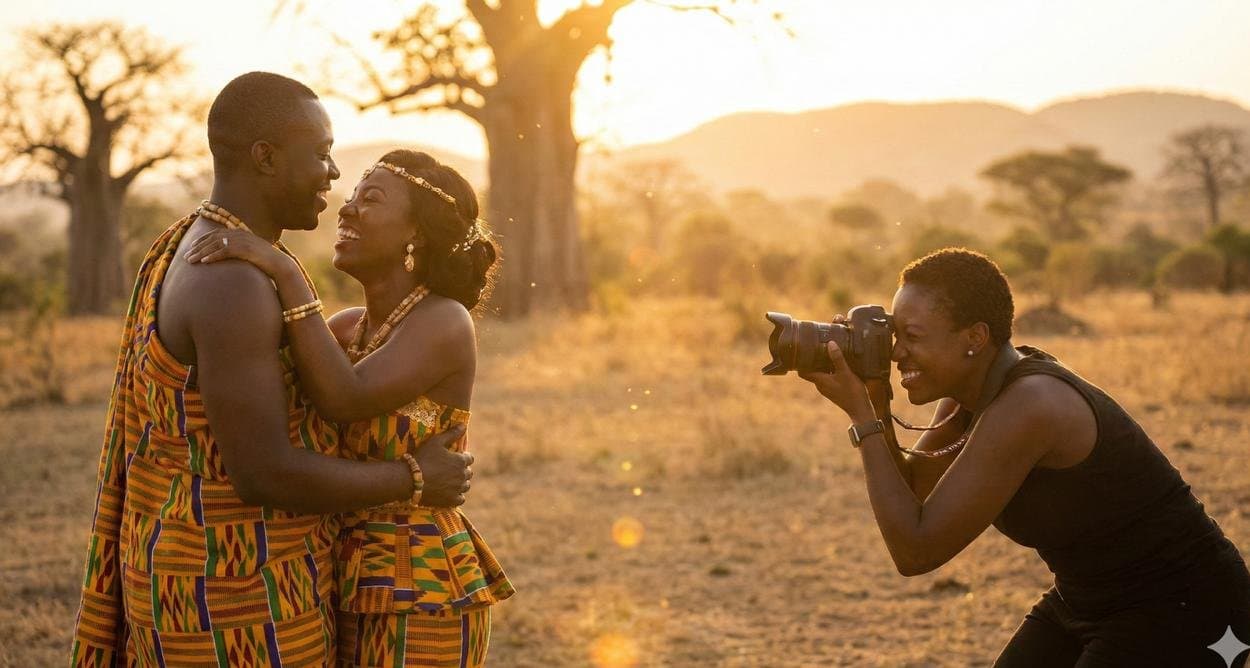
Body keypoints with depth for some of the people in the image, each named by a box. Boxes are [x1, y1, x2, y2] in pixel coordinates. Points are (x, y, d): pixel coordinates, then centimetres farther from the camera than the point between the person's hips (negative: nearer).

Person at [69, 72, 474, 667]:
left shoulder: (192, 253, 9)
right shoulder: (230, 284, -26)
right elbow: (264, 474, -28)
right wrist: (417, 481, -15)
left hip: (207, 568, 11)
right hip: (237, 595, -11)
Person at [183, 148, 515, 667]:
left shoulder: (444, 321, -15)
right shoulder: (352, 327, 11)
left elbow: (345, 399, -29)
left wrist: (285, 271, -28)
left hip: (418, 596, -9)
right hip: (362, 588, 9)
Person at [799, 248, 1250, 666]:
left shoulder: (1025, 408, -28)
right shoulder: (970, 391, -2)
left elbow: (916, 551, -27)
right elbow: (909, 491, 4)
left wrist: (861, 417, -22)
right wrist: (874, 408, -11)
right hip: (1084, 603, 9)